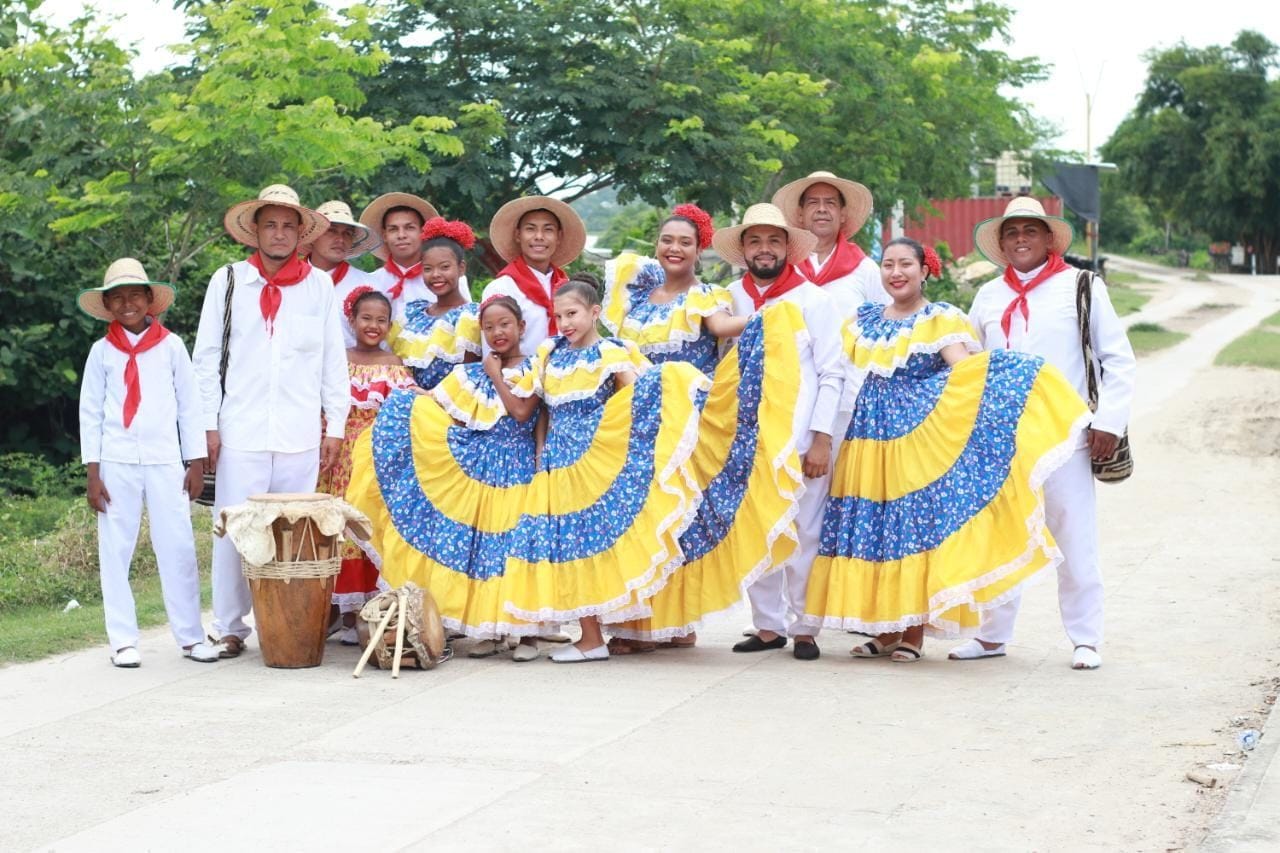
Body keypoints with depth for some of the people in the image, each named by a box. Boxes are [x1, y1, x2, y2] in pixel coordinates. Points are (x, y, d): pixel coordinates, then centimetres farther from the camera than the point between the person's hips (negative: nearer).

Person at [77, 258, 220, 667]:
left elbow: (189, 405, 7)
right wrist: (93, 473, -1)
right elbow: (90, 412, 5)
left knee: (178, 548, -1)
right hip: (117, 463, 0)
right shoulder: (102, 351, 4)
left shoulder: (171, 345, 4)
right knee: (115, 550, 1)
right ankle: (123, 640, 7)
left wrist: (196, 462, 3)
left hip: (165, 461, 0)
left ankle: (190, 636, 5)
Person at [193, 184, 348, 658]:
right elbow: (206, 358, 8)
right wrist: (209, 424, 2)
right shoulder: (228, 281, 8)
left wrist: (335, 425, 7)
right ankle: (230, 627, 5)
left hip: (301, 435, 1)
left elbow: (334, 360, 11)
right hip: (241, 432, -1)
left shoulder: (319, 285, 10)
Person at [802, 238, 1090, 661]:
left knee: (917, 527, -5)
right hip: (869, 439, 4)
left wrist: (995, 371, -31)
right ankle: (885, 630, 13)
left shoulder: (942, 319, 0)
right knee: (873, 530, 4)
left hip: (920, 440, -4)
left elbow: (963, 367, -15)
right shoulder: (864, 320, 15)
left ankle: (914, 634, 2)